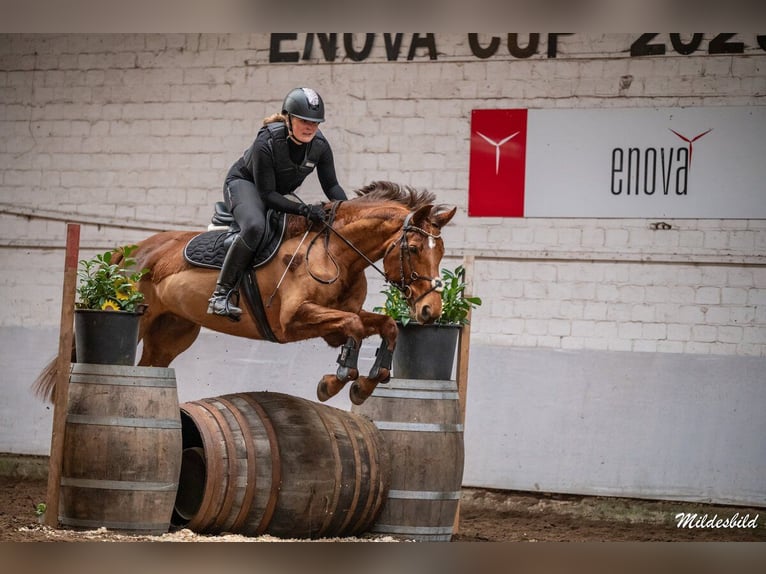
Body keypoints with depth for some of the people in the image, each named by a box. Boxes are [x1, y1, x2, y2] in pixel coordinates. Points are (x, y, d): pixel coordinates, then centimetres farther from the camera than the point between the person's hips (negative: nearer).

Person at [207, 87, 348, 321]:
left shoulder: (320, 146, -17)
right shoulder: (266, 143, -33)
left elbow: (331, 185, -7)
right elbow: (266, 194, -31)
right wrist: (304, 210, -42)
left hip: (281, 194, 8)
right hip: (243, 183, -7)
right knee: (254, 226, -37)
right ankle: (222, 294, -35)